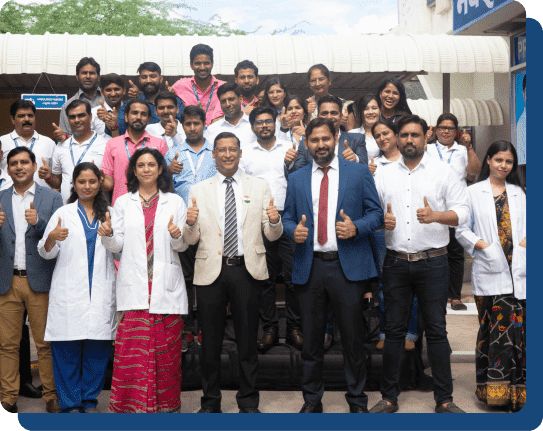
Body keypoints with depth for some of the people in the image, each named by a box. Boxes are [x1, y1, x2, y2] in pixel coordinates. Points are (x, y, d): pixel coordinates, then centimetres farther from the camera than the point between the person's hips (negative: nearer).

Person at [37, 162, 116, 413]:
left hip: (101, 291, 2)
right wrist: (52, 238, -16)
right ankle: (70, 404, 10)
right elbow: (46, 253, 4)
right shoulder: (62, 214, 9)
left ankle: (90, 401, 16)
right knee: (67, 349, -2)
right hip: (69, 292, -1)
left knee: (97, 348, 3)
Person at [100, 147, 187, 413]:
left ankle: (166, 402, 15)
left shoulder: (175, 202, 10)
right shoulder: (122, 203, 12)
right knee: (132, 348, -4)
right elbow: (117, 246, 7)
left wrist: (177, 236, -15)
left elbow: (182, 246, 6)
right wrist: (108, 235, -14)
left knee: (165, 348, 2)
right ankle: (132, 404, 7)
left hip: (166, 285, 0)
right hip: (134, 285, 0)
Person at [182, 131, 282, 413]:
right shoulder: (198, 191, 6)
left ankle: (248, 401, 24)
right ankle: (210, 401, 25)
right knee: (210, 342, 9)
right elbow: (191, 240, 3)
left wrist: (275, 221, -18)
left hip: (247, 270, 0)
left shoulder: (259, 187, 7)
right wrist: (190, 223, -18)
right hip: (211, 271, 0)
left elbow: (272, 235, 4)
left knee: (247, 340, 9)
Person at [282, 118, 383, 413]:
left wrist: (356, 228, -15)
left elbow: (376, 212, 4)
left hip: (348, 266, -2)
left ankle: (357, 400, 22)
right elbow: (288, 219, 12)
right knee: (311, 339, 11)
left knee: (353, 338, 6)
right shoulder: (296, 179, 12)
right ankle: (311, 400, 25)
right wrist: (294, 231, -11)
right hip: (309, 267, 2)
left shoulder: (359, 173, 5)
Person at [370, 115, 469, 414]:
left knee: (436, 331, 3)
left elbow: (462, 211, -1)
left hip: (432, 263, -2)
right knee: (394, 330, 8)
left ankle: (444, 400, 16)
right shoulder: (383, 174, 10)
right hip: (396, 263, 2)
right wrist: (381, 222, -10)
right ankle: (389, 398, 19)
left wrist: (435, 216, -19)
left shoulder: (443, 171, 4)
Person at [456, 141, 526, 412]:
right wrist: (480, 244, -9)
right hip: (489, 271, -2)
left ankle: (515, 390, 3)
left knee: (516, 328, -4)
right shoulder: (474, 192, 10)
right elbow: (461, 228, 6)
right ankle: (494, 389, 6)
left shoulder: (520, 193, 18)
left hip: (518, 271, 2)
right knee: (494, 327, -3)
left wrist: (526, 241, -3)